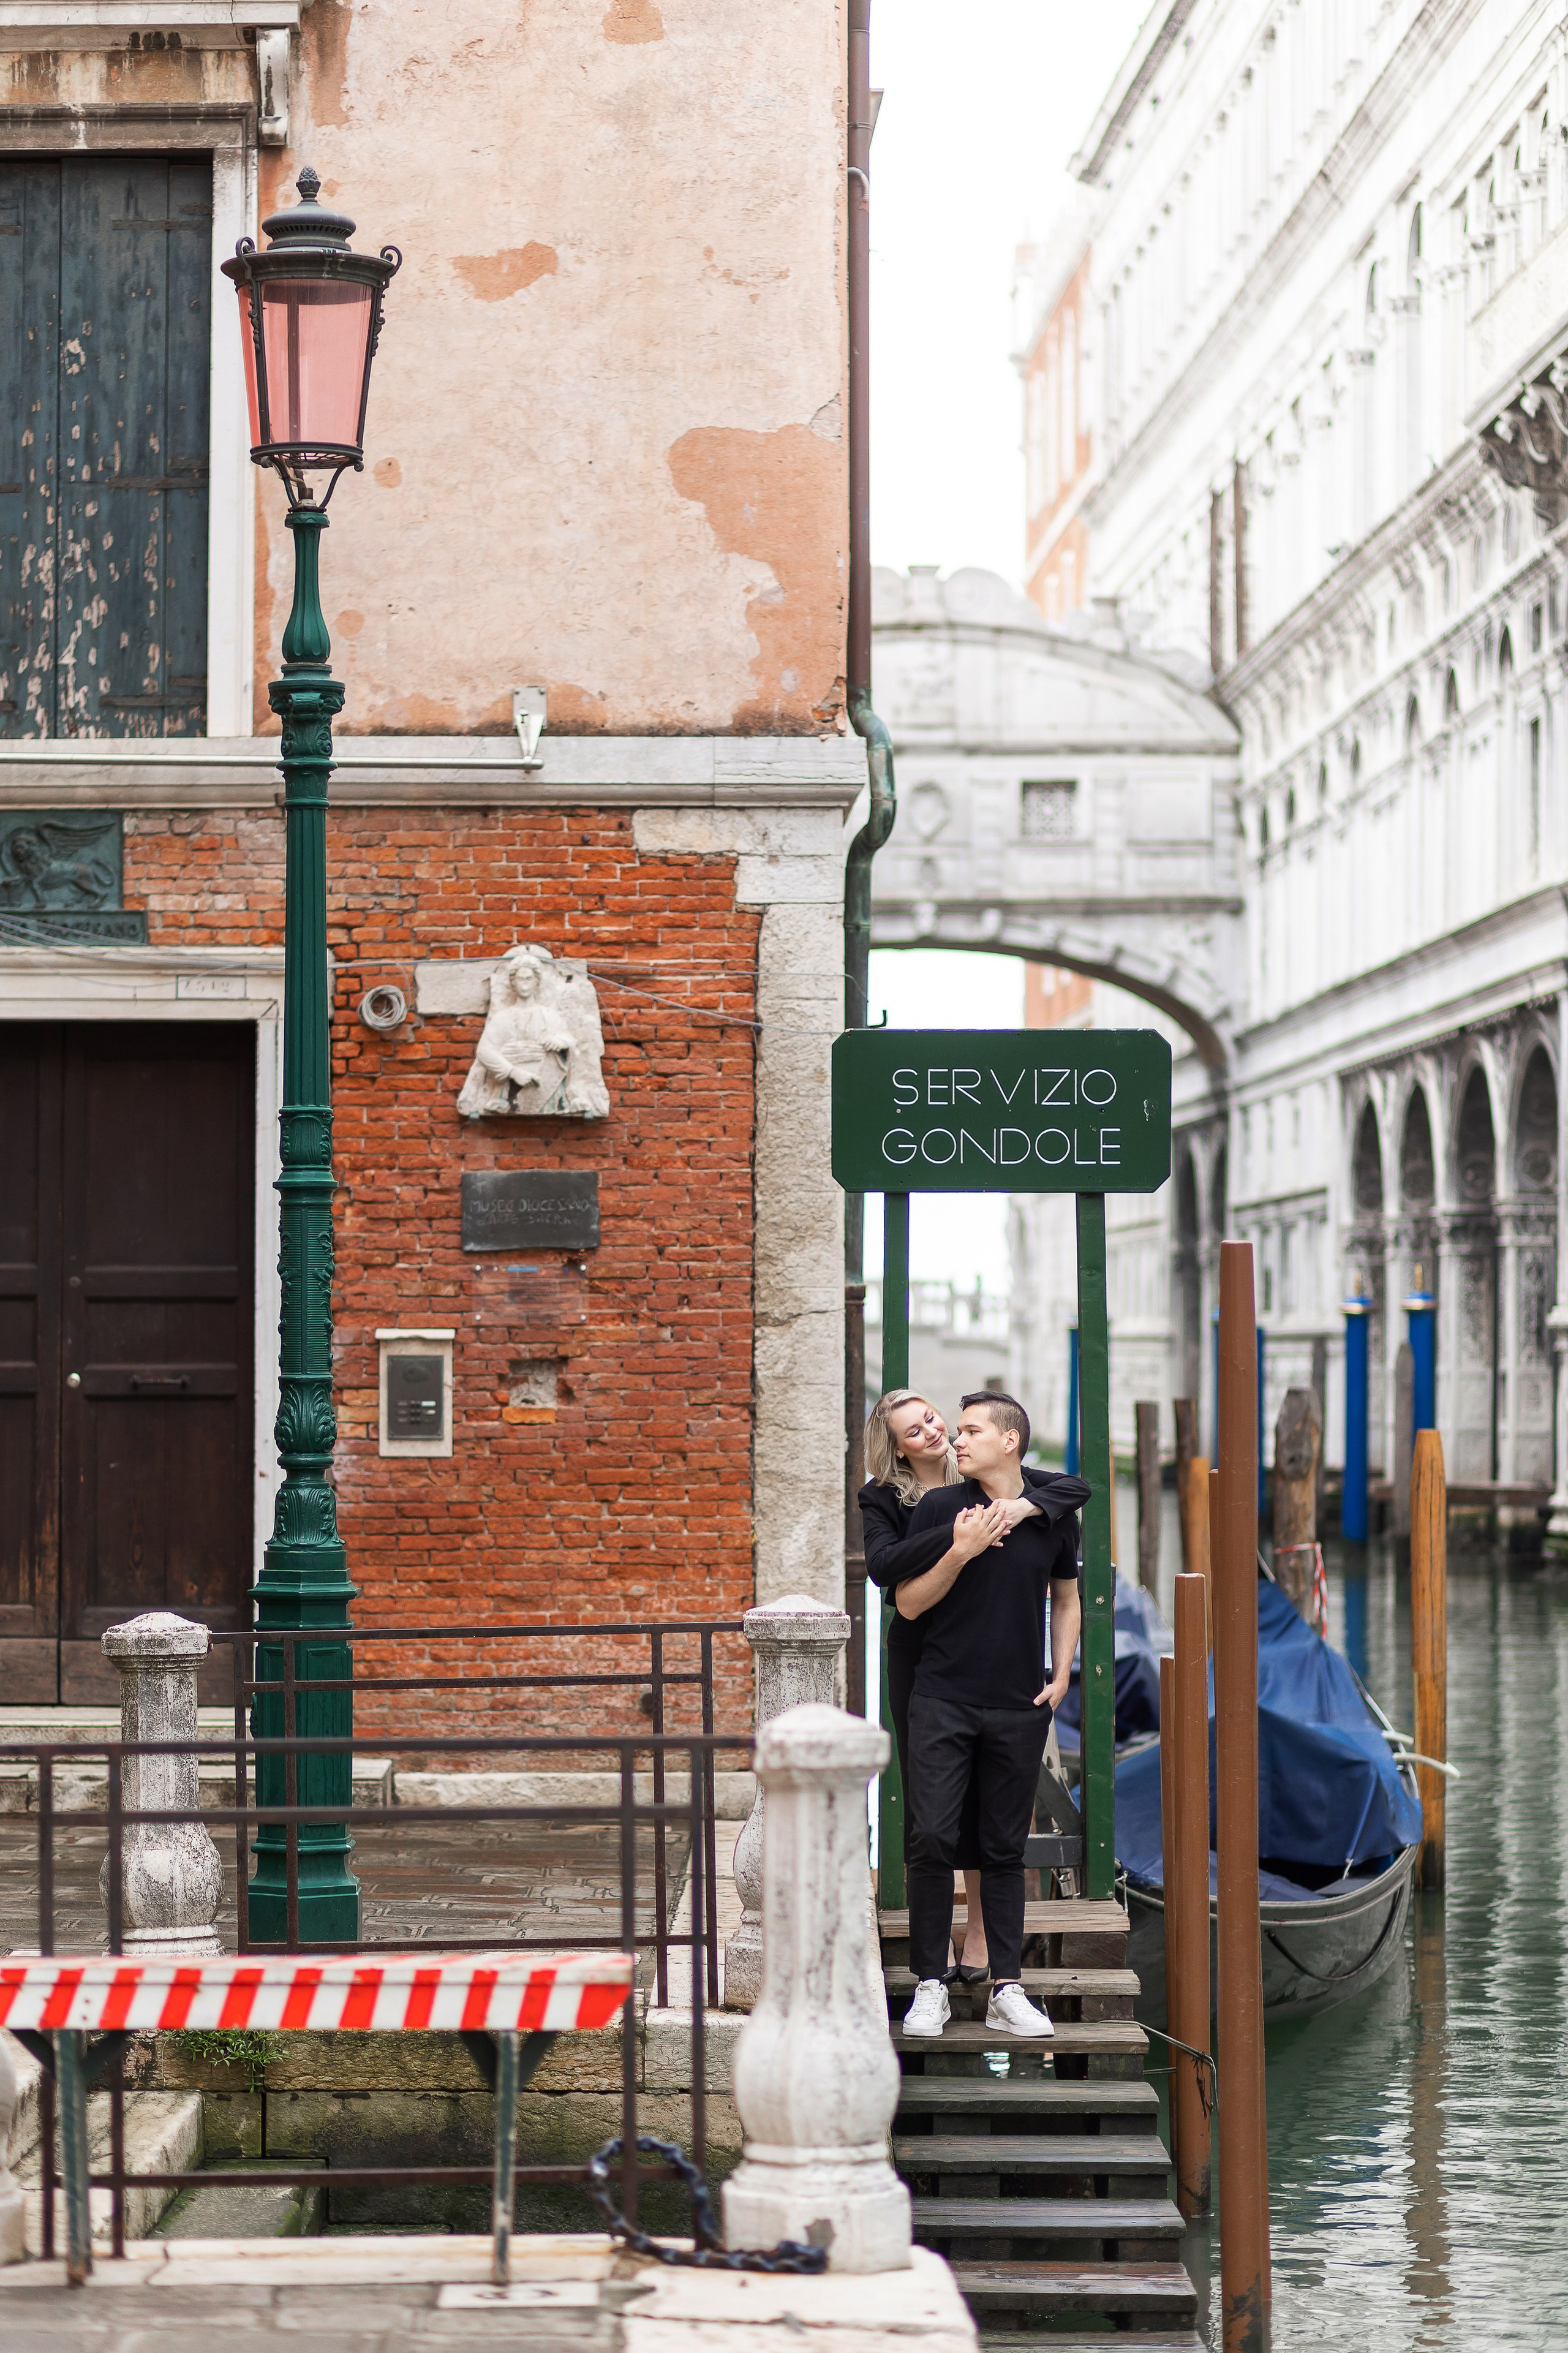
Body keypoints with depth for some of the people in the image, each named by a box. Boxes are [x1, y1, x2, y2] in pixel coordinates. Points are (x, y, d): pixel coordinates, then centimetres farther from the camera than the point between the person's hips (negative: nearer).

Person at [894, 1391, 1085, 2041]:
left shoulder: (1052, 1514, 6)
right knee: (932, 1839, -8)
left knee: (1005, 1848, 6)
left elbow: (1066, 1598, 20)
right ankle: (930, 1986, 0)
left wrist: (1061, 1673, 9)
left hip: (1019, 1707, 2)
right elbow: (908, 1603, -1)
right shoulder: (939, 1508, 0)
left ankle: (1007, 1988, 10)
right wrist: (960, 1553, -15)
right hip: (943, 1700, -2)